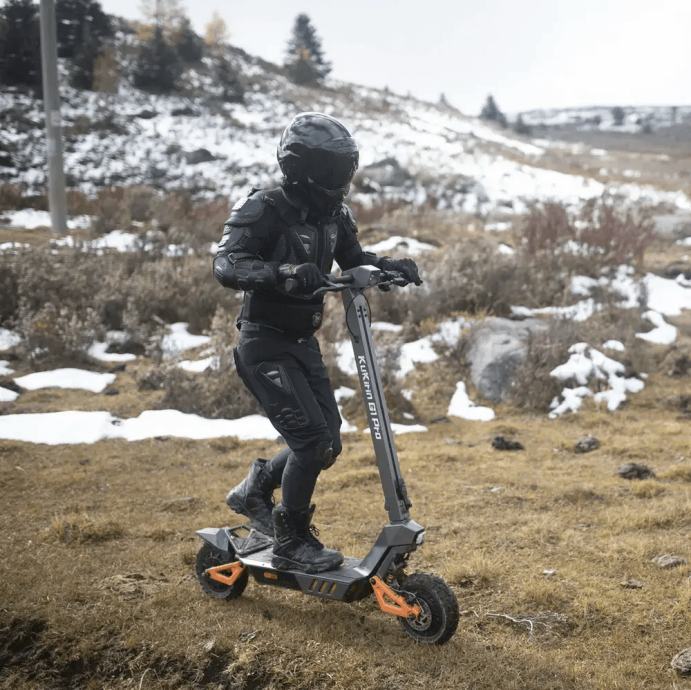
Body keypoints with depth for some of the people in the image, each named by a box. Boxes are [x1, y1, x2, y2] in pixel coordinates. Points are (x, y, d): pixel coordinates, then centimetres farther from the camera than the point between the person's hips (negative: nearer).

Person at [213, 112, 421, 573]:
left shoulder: (333, 215, 4)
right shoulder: (263, 212, -18)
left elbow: (354, 259, 17)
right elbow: (227, 265, -31)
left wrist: (390, 266, -5)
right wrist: (283, 271, -48)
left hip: (303, 343, 8)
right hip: (265, 347, -8)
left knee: (328, 442, 9)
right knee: (311, 438, -14)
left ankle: (255, 490, 33)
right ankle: (292, 544, 5)